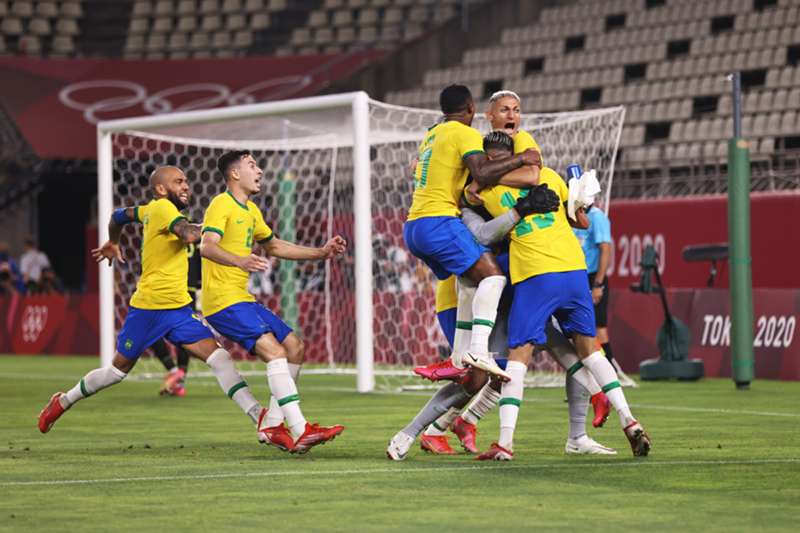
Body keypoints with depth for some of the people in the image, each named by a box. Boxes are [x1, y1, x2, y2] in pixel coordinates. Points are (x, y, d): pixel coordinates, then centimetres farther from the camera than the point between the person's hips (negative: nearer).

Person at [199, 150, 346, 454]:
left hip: (244, 301, 10)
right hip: (223, 301, -10)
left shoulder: (251, 211, 20)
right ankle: (299, 431, -30)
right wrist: (240, 261, -44)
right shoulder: (222, 204, -9)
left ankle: (271, 426, 13)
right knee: (275, 351, -23)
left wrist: (321, 253, 28)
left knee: (295, 347, 10)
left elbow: (273, 246, 34)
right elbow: (207, 247, -25)